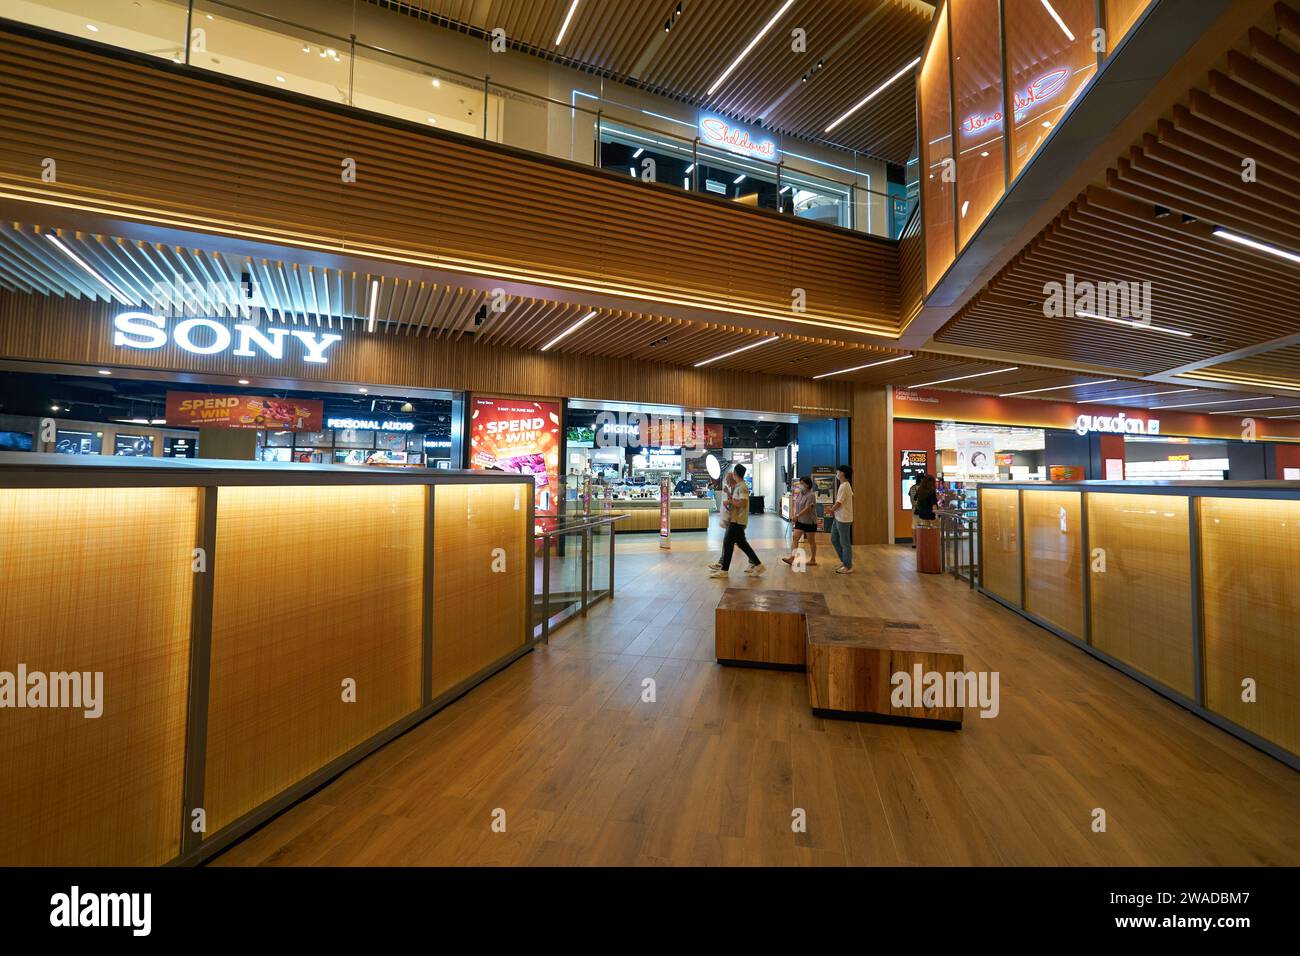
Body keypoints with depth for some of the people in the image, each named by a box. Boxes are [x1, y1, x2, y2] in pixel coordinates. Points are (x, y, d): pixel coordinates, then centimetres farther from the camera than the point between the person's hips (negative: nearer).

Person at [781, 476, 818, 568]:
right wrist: (795, 515, 9)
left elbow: (807, 509, -26)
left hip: (810, 522, -7)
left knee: (811, 541, 6)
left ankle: (813, 559, 19)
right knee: (794, 538, -5)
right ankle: (791, 558, -9)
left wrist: (797, 515, -31)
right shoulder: (799, 494, 8)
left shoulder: (811, 495, -17)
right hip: (800, 521, 7)